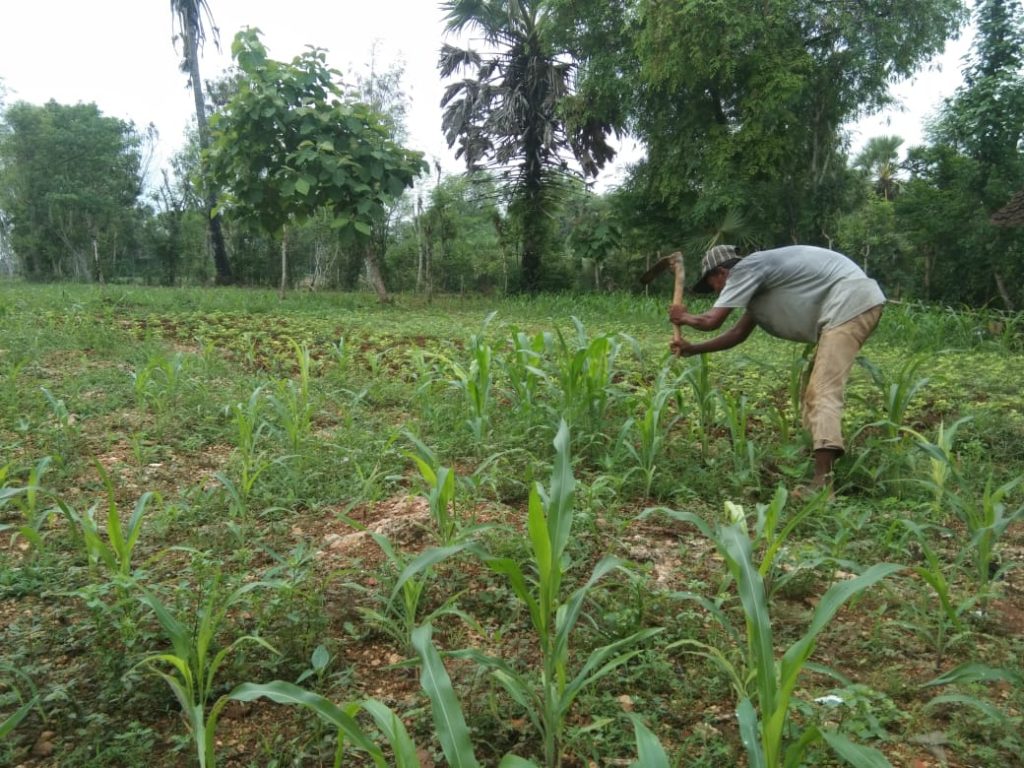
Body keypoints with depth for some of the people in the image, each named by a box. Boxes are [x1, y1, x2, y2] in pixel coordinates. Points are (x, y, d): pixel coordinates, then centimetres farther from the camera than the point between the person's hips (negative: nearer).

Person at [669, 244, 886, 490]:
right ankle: (821, 460, 19)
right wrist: (692, 349, 31)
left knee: (824, 391, -19)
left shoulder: (745, 269, -8)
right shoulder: (758, 276, 22)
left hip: (851, 303, -11)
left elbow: (711, 321, -10)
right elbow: (738, 334, 28)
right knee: (814, 390, 16)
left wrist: (685, 317, 11)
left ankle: (822, 484, -27)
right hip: (854, 304, 11)